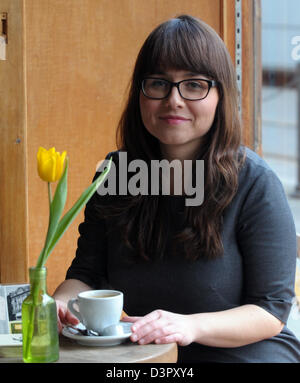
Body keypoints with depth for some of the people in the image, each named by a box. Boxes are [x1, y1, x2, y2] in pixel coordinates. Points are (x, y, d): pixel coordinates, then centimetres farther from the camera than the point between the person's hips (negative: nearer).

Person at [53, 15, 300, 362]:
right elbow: (87, 272, 10)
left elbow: (271, 311, -8)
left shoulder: (255, 184, -6)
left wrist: (191, 325, -24)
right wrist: (60, 304, -13)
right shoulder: (114, 173, 8)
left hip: (242, 354, -2)